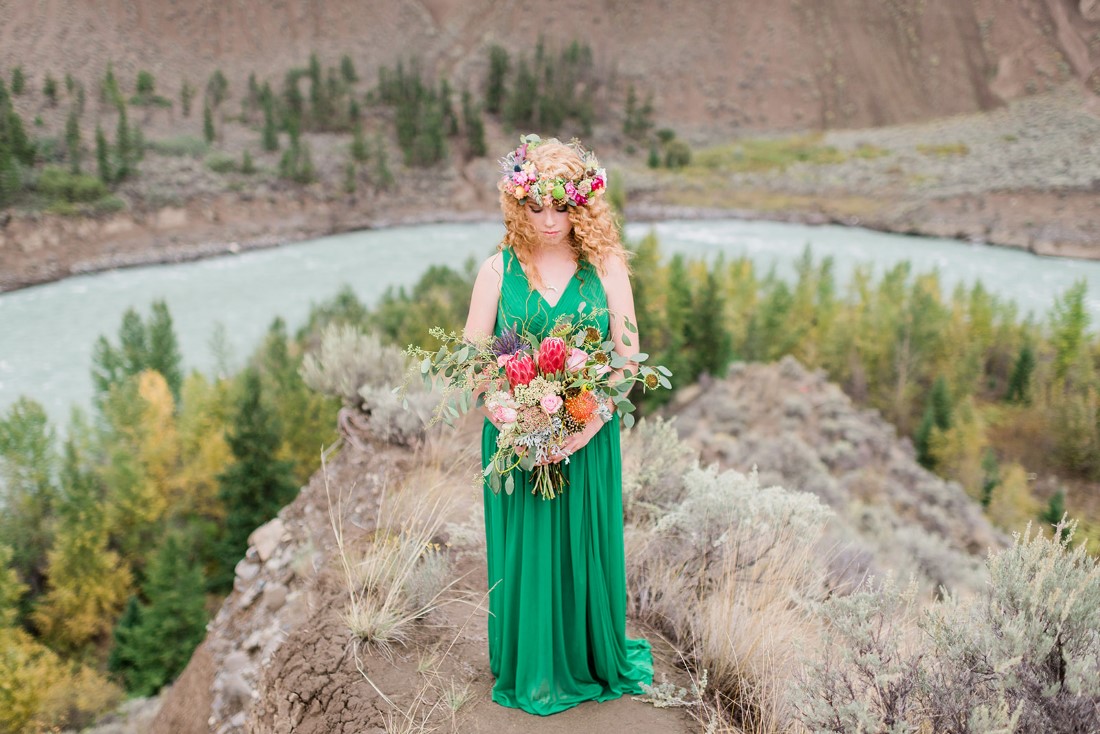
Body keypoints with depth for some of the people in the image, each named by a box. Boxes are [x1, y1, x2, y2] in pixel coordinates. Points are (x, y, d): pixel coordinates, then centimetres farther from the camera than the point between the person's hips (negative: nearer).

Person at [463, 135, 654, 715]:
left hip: (588, 438, 0)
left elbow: (628, 356, -2)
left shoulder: (605, 265, -2)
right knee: (522, 552, 8)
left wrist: (588, 423, -15)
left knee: (586, 548, 11)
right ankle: (529, 672, 31)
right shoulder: (499, 268, -1)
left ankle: (595, 662, 35)